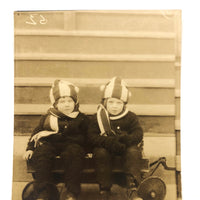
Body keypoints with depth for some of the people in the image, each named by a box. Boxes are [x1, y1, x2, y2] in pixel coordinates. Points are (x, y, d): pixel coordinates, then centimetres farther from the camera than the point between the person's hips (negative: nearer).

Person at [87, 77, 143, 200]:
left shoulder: (130, 117, 4)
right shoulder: (97, 118, 1)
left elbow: (138, 134, -6)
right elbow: (92, 136, -9)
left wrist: (125, 139, -30)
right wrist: (108, 142, -29)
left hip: (126, 148, 1)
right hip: (105, 148, 0)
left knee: (133, 152, -31)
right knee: (100, 153, -32)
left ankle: (134, 188, -31)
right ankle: (105, 190, -25)